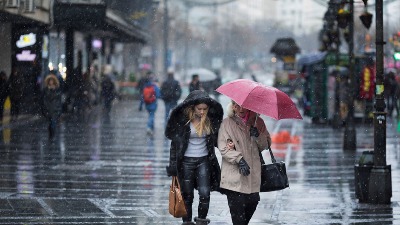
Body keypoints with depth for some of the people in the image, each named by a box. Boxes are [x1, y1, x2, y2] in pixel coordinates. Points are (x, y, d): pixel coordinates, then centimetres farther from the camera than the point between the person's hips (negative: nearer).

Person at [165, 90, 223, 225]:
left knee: (205, 193, -8)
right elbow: (175, 143, -5)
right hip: (186, 161, -2)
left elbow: (216, 140, 9)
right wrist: (173, 166, -8)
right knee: (187, 195, 3)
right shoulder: (183, 120, -9)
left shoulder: (210, 120, -1)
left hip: (204, 160, 2)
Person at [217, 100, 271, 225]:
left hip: (254, 175, 4)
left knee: (253, 203, 3)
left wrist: (258, 136, -7)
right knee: (237, 206, -9)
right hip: (235, 175, -4)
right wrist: (239, 159, -20)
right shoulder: (227, 123, 0)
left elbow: (266, 144, 14)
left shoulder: (257, 122, 11)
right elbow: (223, 147, -7)